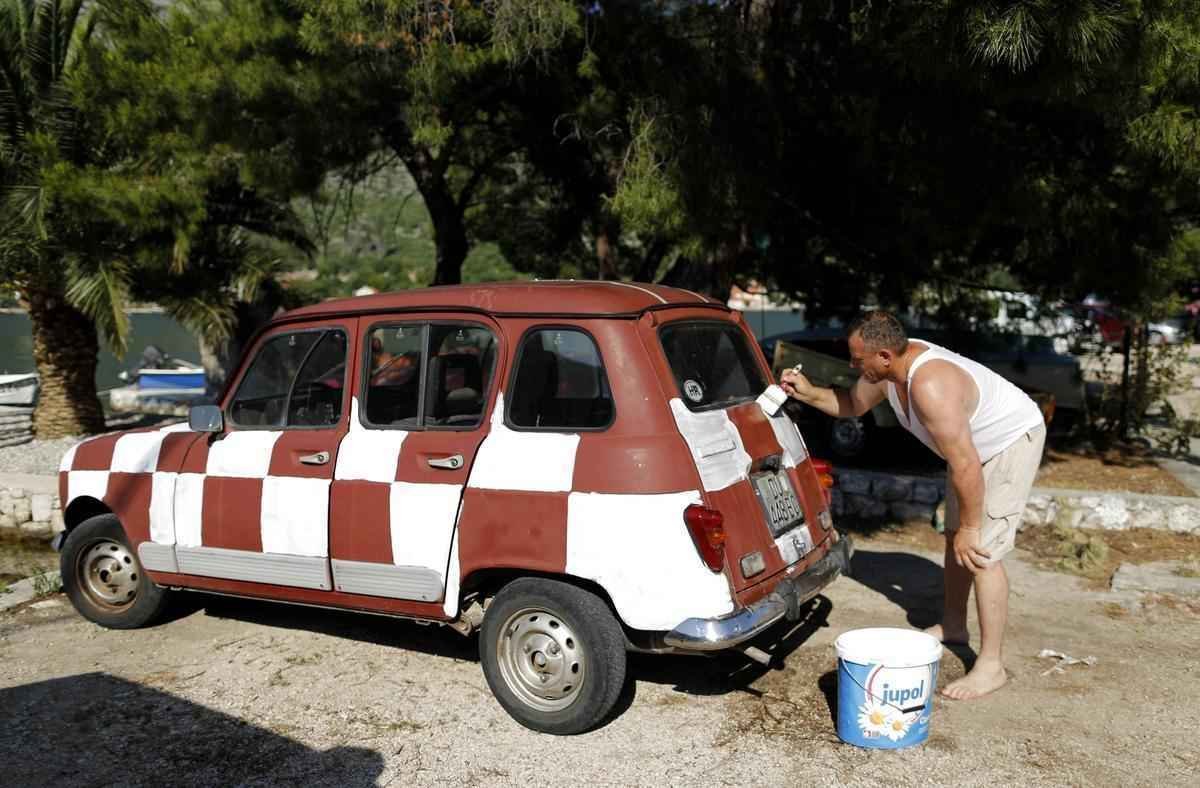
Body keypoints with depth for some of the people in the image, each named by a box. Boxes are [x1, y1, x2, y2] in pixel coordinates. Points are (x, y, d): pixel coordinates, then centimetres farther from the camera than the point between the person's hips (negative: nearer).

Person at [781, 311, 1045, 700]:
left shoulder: (931, 387, -40)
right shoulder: (888, 368, -12)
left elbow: (967, 468, -36)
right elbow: (851, 404, 7)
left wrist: (969, 527, -25)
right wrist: (809, 394, -11)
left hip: (1013, 439, -10)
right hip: (974, 444, 10)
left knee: (979, 552, -14)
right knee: (953, 538, 20)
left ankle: (990, 666, -6)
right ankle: (952, 625, 38)